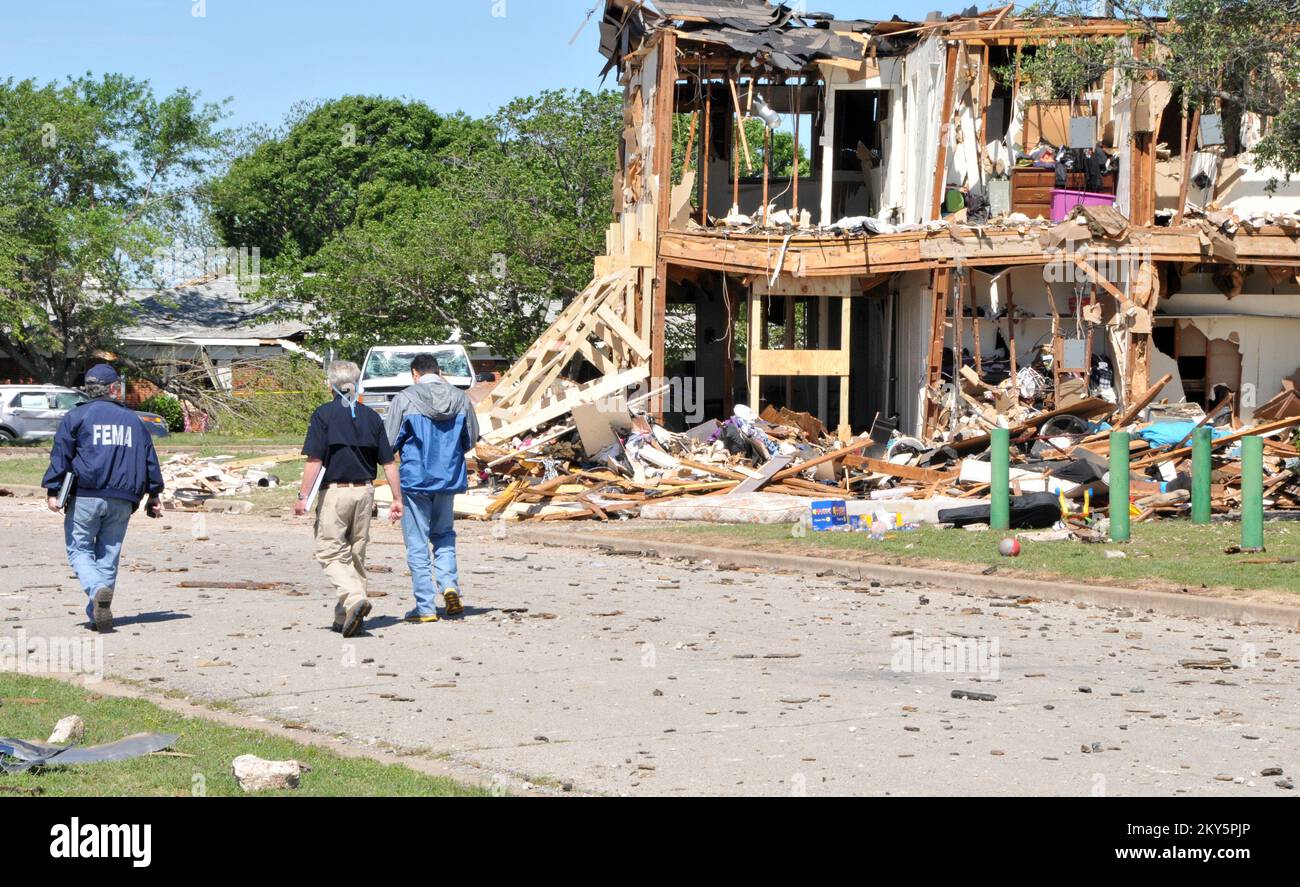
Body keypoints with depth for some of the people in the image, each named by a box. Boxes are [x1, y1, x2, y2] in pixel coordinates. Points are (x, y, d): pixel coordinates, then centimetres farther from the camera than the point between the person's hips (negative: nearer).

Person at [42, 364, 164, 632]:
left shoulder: (77, 417, 3)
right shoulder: (133, 420, 13)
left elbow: (61, 455, -3)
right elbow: (150, 460, 14)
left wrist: (53, 491, -3)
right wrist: (155, 494, 20)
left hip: (85, 497, -3)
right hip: (122, 500, 3)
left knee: (79, 550, 3)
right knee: (108, 555, 10)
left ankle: (98, 590, -26)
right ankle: (97, 615, 6)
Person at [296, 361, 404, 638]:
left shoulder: (324, 415, -7)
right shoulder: (371, 417, 7)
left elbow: (314, 460, -13)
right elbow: (388, 463, 6)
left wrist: (303, 496, -9)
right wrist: (397, 498, 12)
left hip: (334, 492, -5)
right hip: (364, 491, 5)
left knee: (330, 553, -1)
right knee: (356, 553, 13)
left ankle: (355, 598, -24)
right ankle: (346, 617, 17)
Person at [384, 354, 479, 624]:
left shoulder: (404, 400, -10)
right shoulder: (460, 399, 0)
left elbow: (389, 443, -6)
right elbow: (472, 439, 11)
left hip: (414, 480, -3)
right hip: (449, 479, 3)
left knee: (417, 545, 4)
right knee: (444, 534, 22)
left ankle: (426, 607, 4)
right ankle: (450, 584, 1)